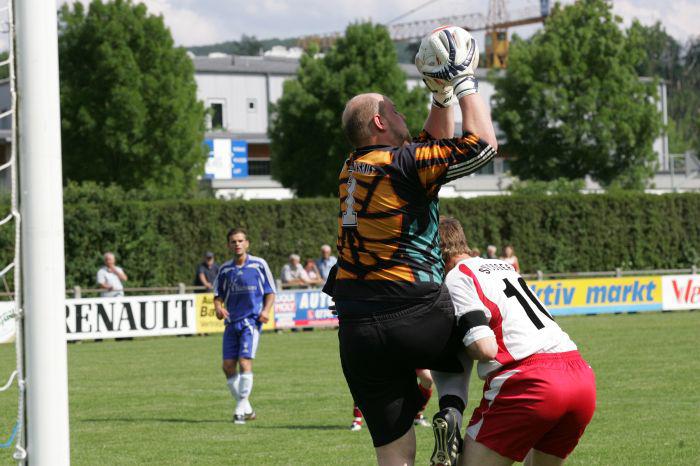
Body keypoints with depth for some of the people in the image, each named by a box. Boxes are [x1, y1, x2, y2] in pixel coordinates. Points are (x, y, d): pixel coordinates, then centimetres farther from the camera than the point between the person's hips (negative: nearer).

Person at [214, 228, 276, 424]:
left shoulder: (259, 264, 0)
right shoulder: (225, 269, 9)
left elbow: (270, 292, 5)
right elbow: (218, 295, 15)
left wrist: (266, 310, -11)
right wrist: (218, 307, -6)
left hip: (251, 320, -4)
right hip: (231, 322, 4)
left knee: (245, 362, -16)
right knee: (228, 366, 0)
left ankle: (241, 409, -8)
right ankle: (247, 408, 14)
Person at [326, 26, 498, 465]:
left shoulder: (355, 167, 16)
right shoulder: (402, 164, -7)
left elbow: (436, 144, 31)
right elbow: (482, 144, -8)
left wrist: (443, 94, 23)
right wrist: (464, 83, 1)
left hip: (356, 334, 6)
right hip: (415, 318, -6)